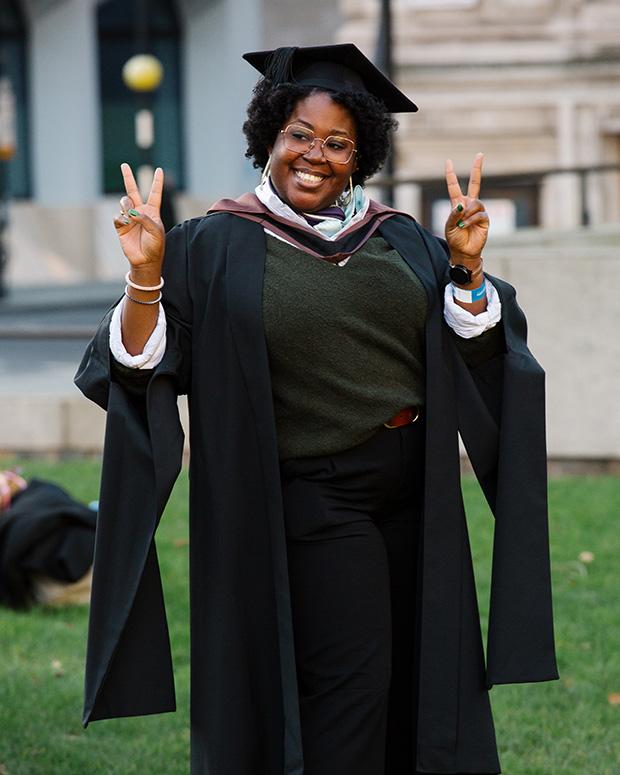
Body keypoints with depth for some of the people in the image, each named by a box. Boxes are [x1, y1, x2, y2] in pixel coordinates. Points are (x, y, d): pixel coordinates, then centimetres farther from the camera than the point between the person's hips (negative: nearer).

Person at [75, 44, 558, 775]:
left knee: (428, 677, 11)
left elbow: (474, 346, 5)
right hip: (311, 503, -5)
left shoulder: (400, 241, 7)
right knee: (347, 689, -7)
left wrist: (466, 268, -11)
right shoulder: (216, 246, -5)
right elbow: (140, 366, -10)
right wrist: (146, 275, -25)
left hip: (416, 495, 5)